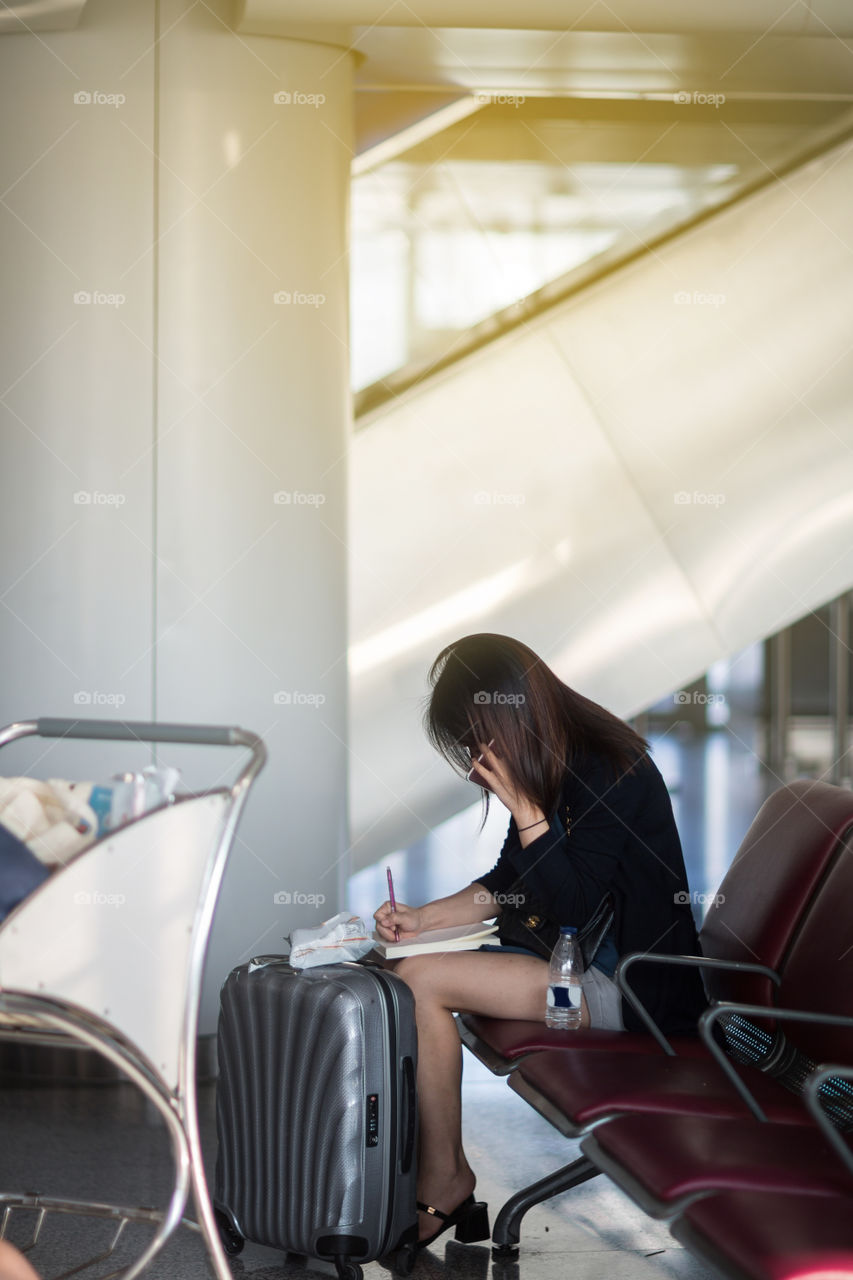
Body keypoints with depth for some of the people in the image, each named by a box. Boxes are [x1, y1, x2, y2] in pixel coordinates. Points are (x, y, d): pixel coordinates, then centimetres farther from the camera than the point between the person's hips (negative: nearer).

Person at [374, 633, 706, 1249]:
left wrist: (522, 805, -23)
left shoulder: (611, 771, -19)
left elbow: (576, 903, -22)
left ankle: (445, 1178, -7)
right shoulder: (556, 768, 8)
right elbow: (507, 882, 18)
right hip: (574, 958, 10)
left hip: (629, 986, -10)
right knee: (400, 973, -2)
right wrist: (422, 917, 5)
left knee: (420, 981, -19)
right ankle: (429, 1168, -4)